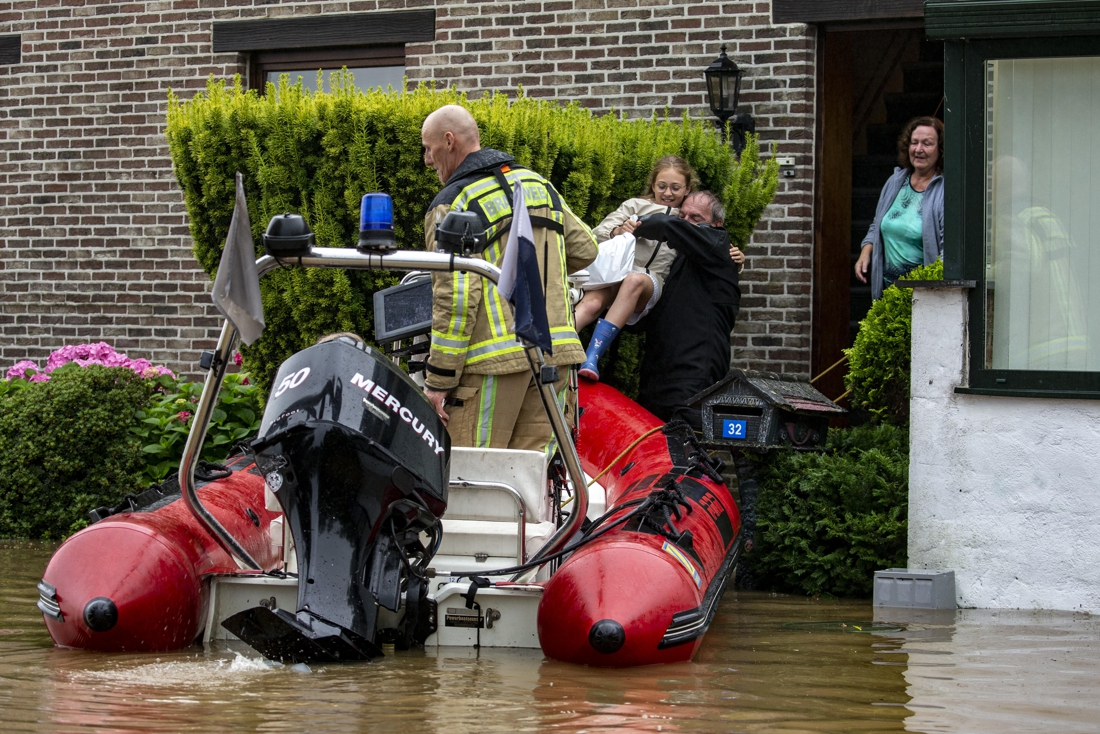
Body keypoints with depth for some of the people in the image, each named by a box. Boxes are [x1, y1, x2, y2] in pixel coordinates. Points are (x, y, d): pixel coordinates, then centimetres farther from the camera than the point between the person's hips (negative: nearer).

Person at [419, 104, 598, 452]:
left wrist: (438, 379, -11)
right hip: (555, 350, 7)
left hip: (495, 358, -7)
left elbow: (455, 298, -14)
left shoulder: (454, 204, -7)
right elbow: (584, 249, 22)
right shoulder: (540, 184, 15)